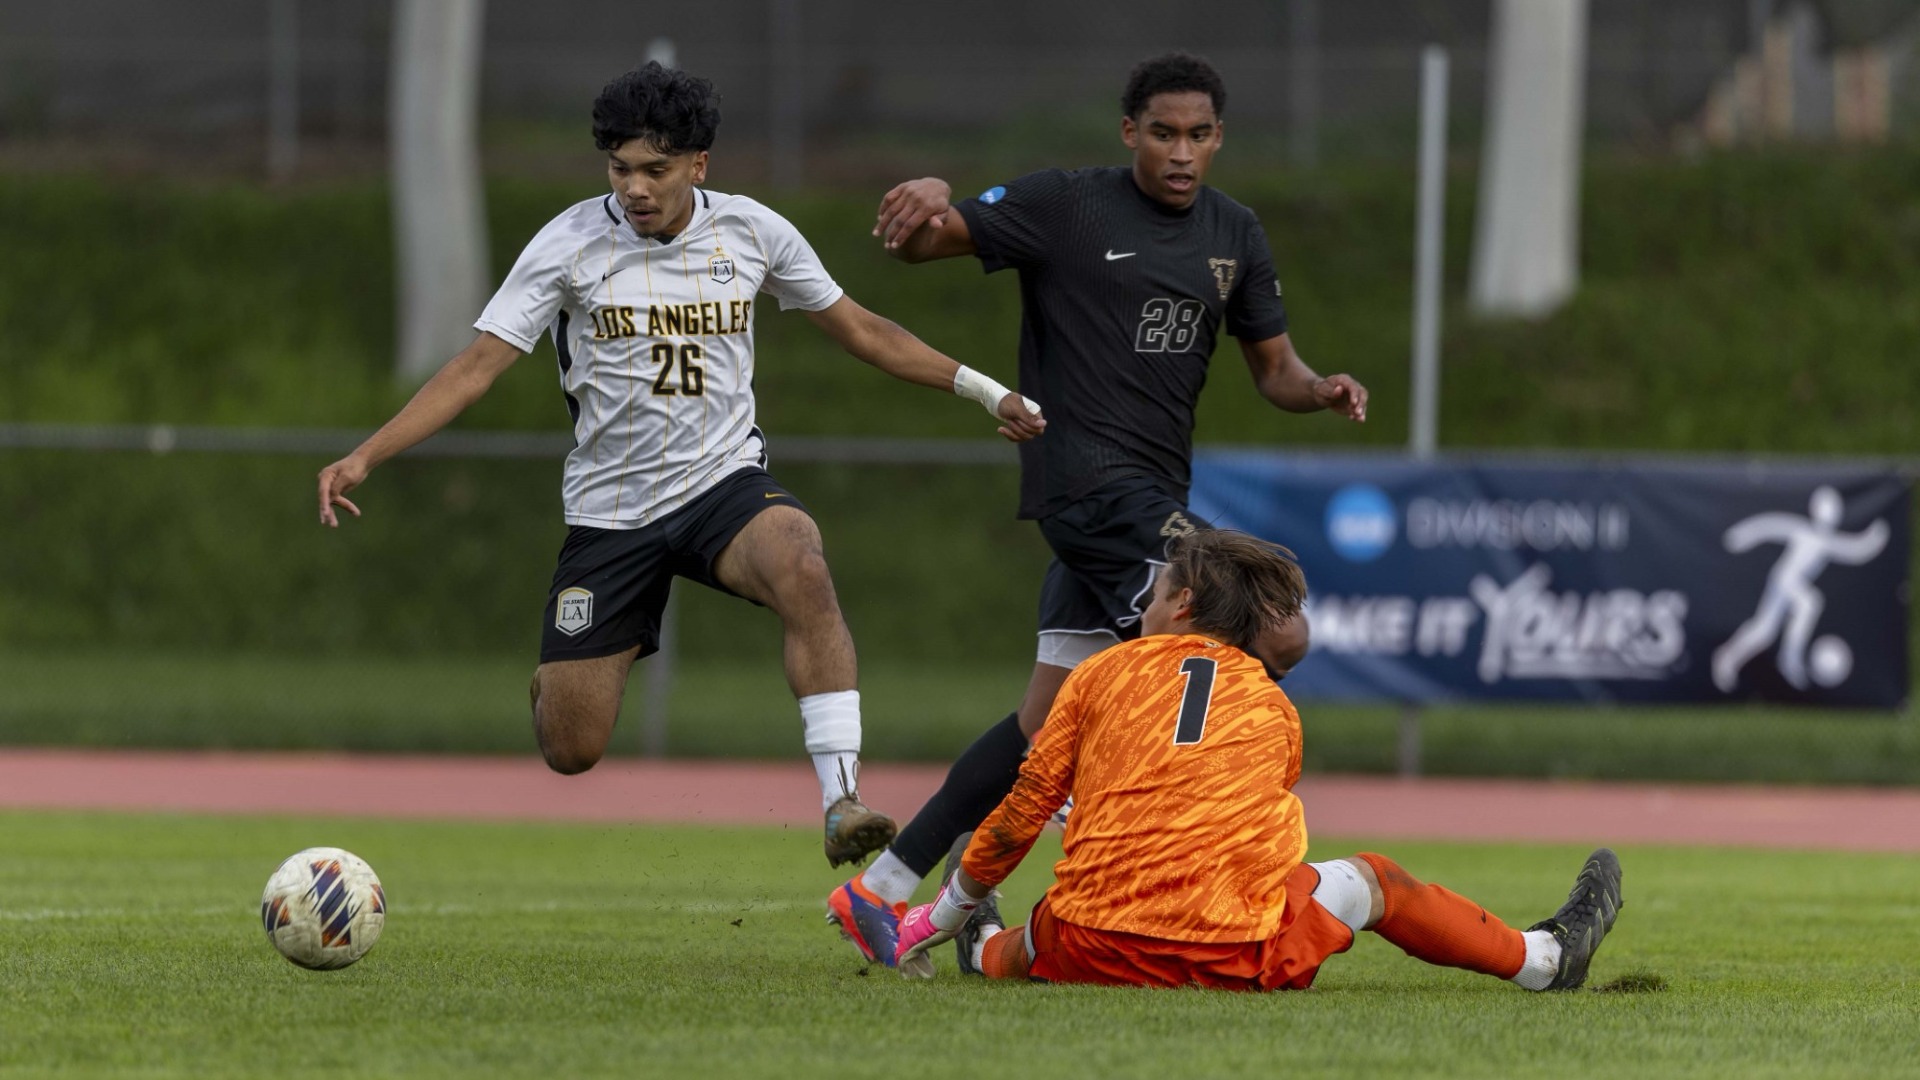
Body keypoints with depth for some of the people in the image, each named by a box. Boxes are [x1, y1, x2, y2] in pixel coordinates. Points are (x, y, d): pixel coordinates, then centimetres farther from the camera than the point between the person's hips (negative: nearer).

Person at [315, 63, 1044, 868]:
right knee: (570, 751, -2)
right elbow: (478, 366, -10)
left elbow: (861, 332, 11)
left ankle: (841, 802, -38)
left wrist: (986, 391, 10)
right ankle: (559, 676, 38)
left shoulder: (752, 233, -2)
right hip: (609, 509, 0)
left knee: (801, 565, -36)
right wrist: (364, 458, -19)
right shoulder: (571, 243, -9)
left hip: (725, 484, 0)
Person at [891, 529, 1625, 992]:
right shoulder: (1276, 710, 11)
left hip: (1088, 953, 0)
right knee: (1370, 881, 21)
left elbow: (1022, 812, 8)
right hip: (1231, 967, 0)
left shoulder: (1104, 672, 8)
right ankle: (1543, 959, 32)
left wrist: (945, 913, 21)